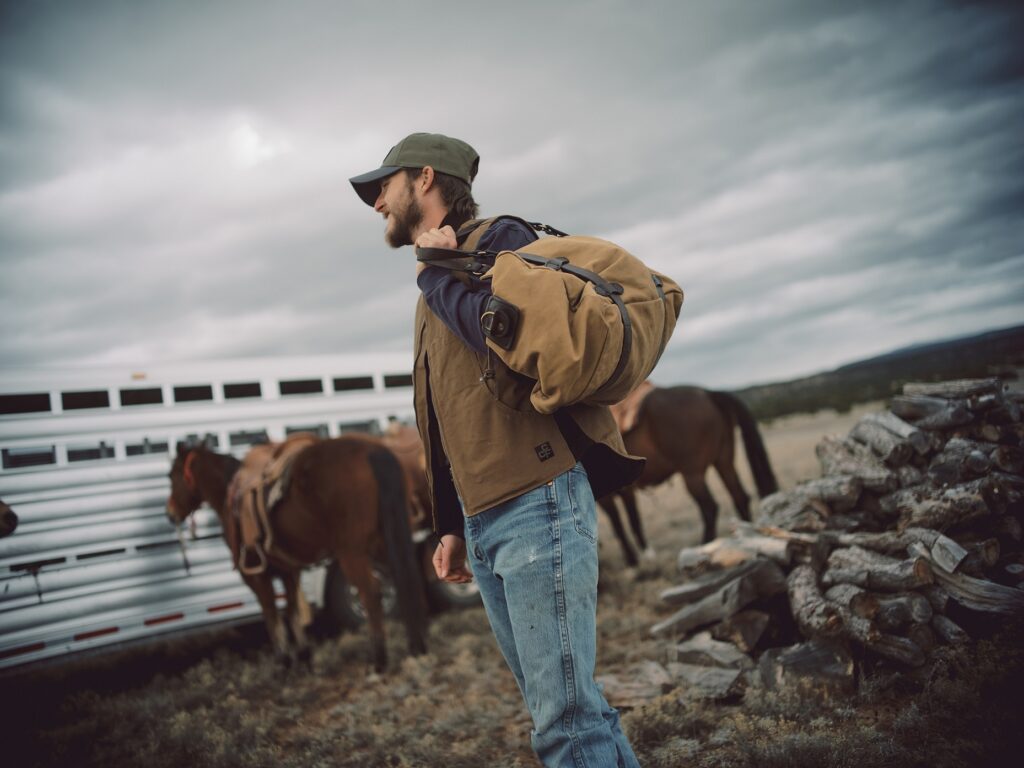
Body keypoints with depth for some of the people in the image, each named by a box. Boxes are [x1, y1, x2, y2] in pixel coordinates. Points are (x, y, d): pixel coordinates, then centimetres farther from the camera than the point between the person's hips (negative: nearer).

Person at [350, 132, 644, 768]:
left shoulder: (500, 240, -1)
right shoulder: (437, 289, 23)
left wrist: (435, 273, -6)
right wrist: (451, 526, 21)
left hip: (538, 505, -8)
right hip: (482, 525, 9)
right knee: (562, 704, 12)